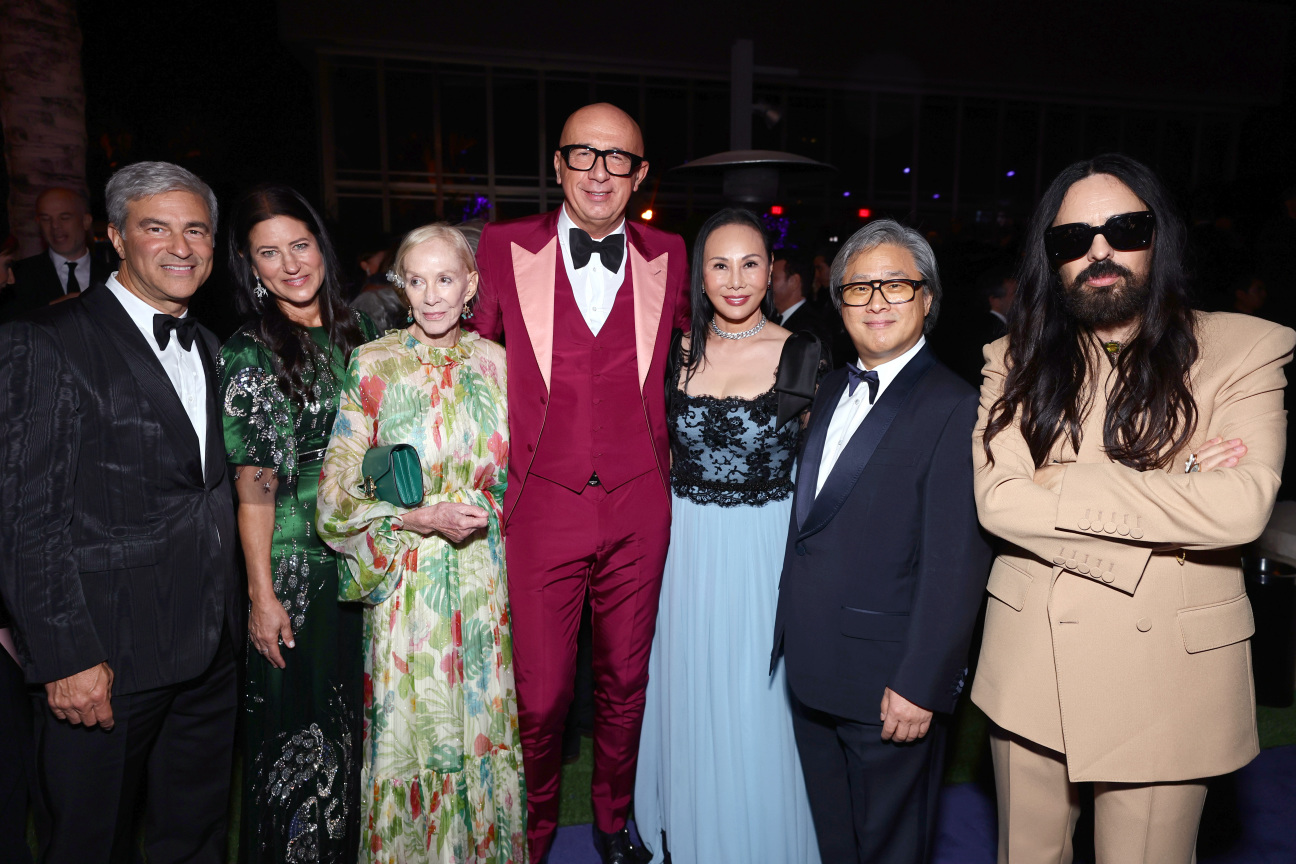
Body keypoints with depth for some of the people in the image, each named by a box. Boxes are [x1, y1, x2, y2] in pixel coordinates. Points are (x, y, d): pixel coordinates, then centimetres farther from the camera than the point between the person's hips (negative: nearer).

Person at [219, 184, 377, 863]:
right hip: (298, 558, -5)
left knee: (358, 705, 18)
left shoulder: (356, 331, 5)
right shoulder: (249, 354, -10)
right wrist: (262, 595, -13)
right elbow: (253, 486, -12)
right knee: (297, 710, 9)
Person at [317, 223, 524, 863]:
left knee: (485, 729, 12)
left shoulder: (496, 363, 2)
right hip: (405, 583, -2)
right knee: (409, 733, 8)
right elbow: (339, 494, -5)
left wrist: (486, 511, -4)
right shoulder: (372, 365, -4)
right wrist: (424, 517, -15)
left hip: (484, 581, 2)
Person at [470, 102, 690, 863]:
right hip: (541, 506, -1)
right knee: (540, 696, 7)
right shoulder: (505, 249, 0)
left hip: (640, 510, 2)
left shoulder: (668, 258, 4)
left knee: (627, 680, 16)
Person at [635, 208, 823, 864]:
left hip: (767, 551, -3)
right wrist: (674, 525, 3)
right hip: (688, 549, 3)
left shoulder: (801, 354, -7)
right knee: (690, 699, 16)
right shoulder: (678, 352, 1)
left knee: (757, 705, 9)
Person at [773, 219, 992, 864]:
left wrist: (920, 685, -19)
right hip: (811, 668, 7)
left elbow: (955, 563, -19)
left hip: (887, 683, -6)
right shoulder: (831, 390, 9)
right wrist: (790, 636, 9)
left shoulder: (955, 408, -15)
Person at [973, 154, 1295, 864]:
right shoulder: (1014, 361, 2)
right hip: (1029, 671, 2)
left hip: (1168, 678, -2)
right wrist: (1175, 488, -14)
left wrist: (1059, 491, -14)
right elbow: (995, 499, -11)